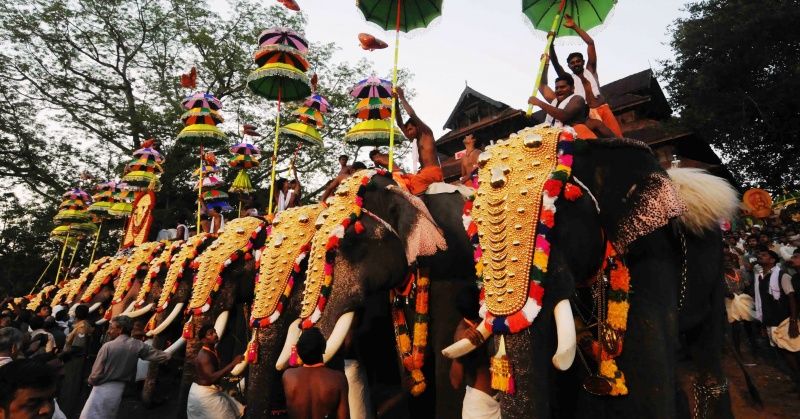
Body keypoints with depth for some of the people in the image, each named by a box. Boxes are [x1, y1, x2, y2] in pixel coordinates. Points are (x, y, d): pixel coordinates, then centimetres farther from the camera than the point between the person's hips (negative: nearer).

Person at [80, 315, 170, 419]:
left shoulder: (108, 346, -15)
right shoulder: (138, 346, -5)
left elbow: (97, 373, -11)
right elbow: (160, 355, -2)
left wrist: (90, 381, 10)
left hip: (103, 388, -5)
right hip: (119, 389, 5)